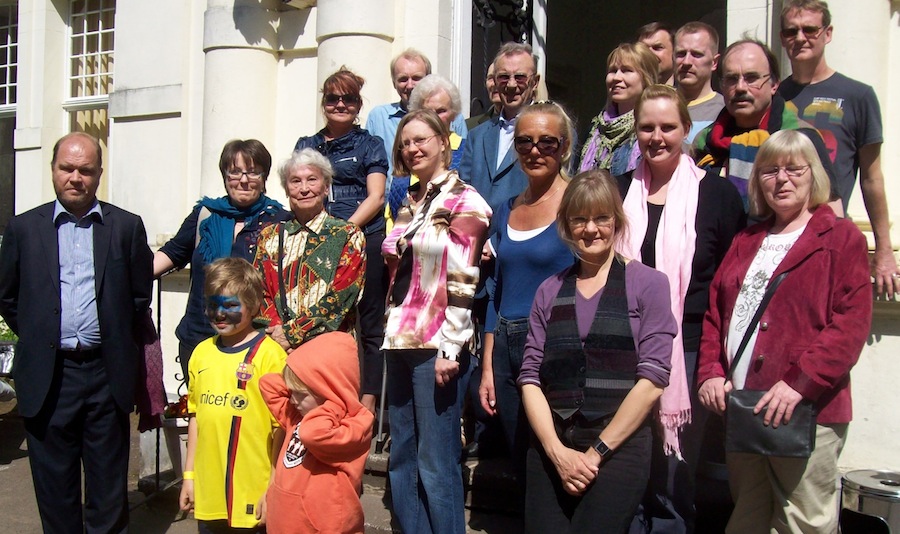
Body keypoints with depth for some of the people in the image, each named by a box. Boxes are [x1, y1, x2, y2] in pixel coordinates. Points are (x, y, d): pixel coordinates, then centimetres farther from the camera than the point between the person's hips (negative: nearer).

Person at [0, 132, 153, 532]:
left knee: (109, 489, 9)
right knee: (54, 486, 11)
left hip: (107, 374, -1)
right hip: (47, 376, 1)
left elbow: (141, 296, 8)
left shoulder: (127, 227, 3)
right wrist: (36, 338, 7)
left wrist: (117, 339, 6)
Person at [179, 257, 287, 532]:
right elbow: (195, 416, 13)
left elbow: (281, 426, -11)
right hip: (207, 493, 5)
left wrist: (274, 489, -10)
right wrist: (189, 474, 14)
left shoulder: (269, 354, -13)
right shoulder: (201, 352, 6)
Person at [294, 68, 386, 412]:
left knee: (368, 325, -2)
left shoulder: (369, 145, 11)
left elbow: (376, 197, 1)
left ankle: (368, 403, 3)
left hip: (365, 240, -3)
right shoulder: (306, 146, 21)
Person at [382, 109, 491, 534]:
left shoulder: (464, 201, -5)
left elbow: (463, 282, -12)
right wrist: (391, 335, 14)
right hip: (400, 341, 8)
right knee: (401, 458, 12)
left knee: (436, 463, -3)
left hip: (435, 346, -7)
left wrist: (449, 348, -16)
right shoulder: (410, 204, 16)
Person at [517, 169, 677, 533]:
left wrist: (596, 452, -9)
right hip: (550, 450, 3)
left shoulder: (647, 284, 1)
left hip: (619, 448, -3)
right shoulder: (550, 291, 11)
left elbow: (652, 379, -7)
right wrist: (557, 451, -8)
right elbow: (530, 377, 4)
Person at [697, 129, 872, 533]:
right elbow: (714, 314, 15)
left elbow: (851, 323, -9)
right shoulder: (745, 242, 19)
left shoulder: (841, 238, 1)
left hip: (807, 410, -5)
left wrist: (799, 383, -19)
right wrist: (710, 373, 0)